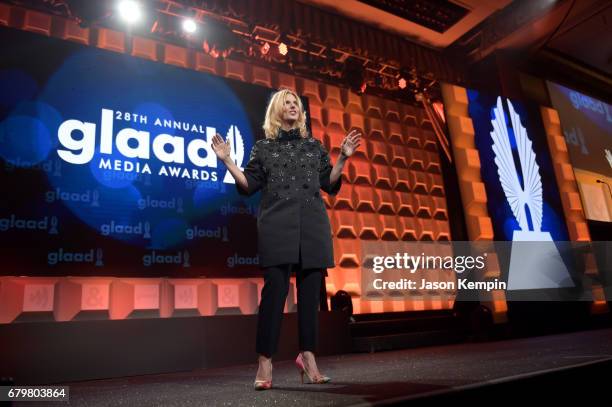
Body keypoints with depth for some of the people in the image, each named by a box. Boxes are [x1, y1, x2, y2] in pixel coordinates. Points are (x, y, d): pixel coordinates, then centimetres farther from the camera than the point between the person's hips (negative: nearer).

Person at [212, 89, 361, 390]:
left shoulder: (314, 145, 18)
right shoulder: (262, 147, 13)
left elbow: (329, 184, 14)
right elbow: (249, 186, 7)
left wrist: (343, 158, 4)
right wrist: (227, 161, -2)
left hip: (313, 225, 3)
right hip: (277, 225, -2)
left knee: (311, 291, 1)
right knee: (274, 290, -9)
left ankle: (307, 356, 12)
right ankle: (265, 364, -2)